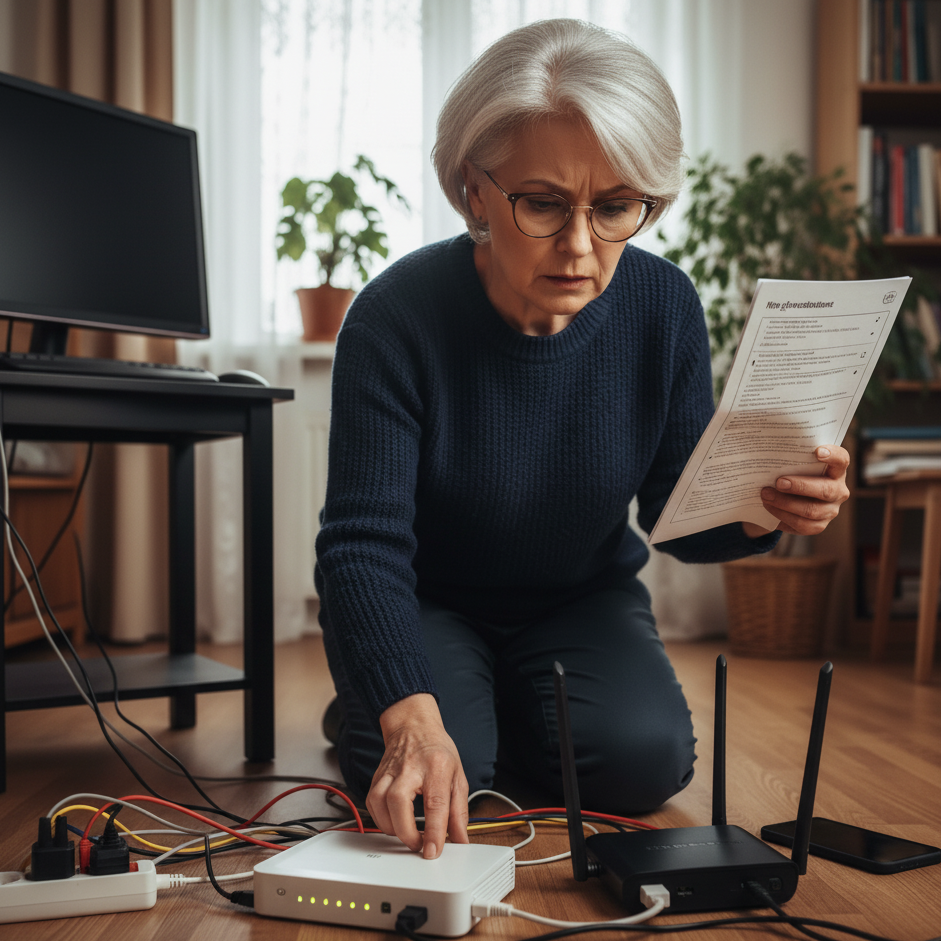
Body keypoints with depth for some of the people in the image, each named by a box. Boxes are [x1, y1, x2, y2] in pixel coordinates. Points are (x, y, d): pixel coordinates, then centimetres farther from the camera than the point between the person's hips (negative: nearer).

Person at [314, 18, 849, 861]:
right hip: (425, 606, -2)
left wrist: (759, 510, -31)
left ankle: (514, 724, 12)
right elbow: (363, 541, -29)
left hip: (583, 600, 3)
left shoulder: (664, 308, -16)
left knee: (642, 759, -22)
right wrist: (411, 715, -44)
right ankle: (363, 715, 11)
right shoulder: (398, 317, -26)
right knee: (428, 781, -26)